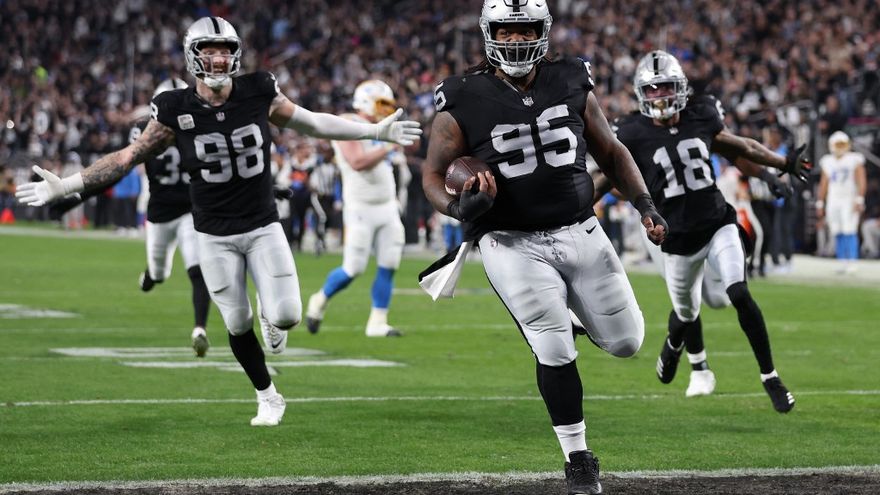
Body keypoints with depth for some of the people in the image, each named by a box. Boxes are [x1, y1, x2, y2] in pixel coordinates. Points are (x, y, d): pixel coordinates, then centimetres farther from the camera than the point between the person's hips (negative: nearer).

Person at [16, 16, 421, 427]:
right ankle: (268, 398, 28)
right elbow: (131, 156, -3)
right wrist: (65, 187, -7)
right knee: (237, 325, 5)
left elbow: (311, 123, 6)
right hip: (216, 237, 0)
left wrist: (376, 131, 8)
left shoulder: (259, 94, -9)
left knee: (286, 316, -12)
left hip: (263, 227, 1)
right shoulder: (176, 111, -12)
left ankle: (274, 317, 27)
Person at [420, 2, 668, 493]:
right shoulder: (464, 104, -9)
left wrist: (646, 205, 0)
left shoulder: (572, 85, 1)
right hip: (514, 245, -3)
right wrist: (460, 206, -24)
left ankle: (567, 305, 40)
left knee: (626, 341, 6)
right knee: (554, 350, -11)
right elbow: (433, 176, -3)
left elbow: (611, 152, 11)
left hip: (581, 232, 4)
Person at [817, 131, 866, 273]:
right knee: (838, 234, 1)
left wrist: (859, 200, -15)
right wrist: (820, 203, 16)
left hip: (849, 200, -4)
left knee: (849, 232, -11)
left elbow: (861, 181, -5)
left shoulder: (854, 160, 0)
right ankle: (844, 263, 5)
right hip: (833, 201, 4)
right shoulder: (827, 162, 13)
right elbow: (824, 184, 18)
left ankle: (851, 263, -10)